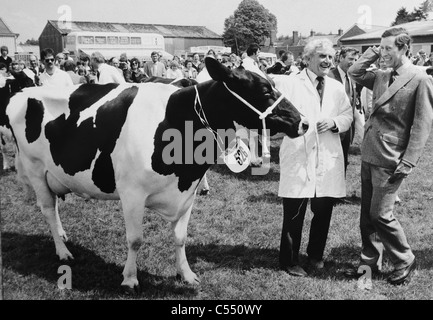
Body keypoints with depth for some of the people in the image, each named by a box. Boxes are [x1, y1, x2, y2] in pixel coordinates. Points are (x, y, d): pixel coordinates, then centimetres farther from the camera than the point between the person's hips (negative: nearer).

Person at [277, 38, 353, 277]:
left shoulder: (337, 87, 13)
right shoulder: (291, 84, -1)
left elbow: (348, 116, 13)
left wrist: (335, 122, -6)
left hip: (328, 159, 5)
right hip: (298, 158, -4)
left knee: (323, 211, 11)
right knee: (294, 213, 0)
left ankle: (316, 254, 33)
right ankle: (290, 260, 17)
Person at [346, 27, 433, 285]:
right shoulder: (382, 76, 9)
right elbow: (355, 73, 21)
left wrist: (407, 163, -17)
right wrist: (373, 53, 8)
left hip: (390, 161, -7)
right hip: (369, 155, 7)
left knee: (380, 215, -4)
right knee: (367, 214, 12)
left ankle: (405, 262, 16)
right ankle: (370, 262, 26)